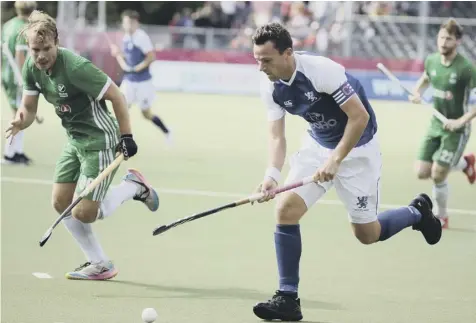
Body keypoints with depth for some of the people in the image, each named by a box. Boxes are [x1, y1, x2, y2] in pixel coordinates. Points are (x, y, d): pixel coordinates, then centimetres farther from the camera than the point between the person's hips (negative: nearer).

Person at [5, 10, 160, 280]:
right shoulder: (31, 68, -4)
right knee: (61, 203, 7)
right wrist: (20, 122, -21)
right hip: (75, 141, 8)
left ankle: (133, 186, 15)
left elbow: (116, 96, -21)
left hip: (100, 141, -8)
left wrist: (127, 136, -19)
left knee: (83, 214, -9)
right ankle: (100, 265, 19)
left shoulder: (76, 67, -28)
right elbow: (29, 109, 2)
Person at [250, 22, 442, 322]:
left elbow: (359, 116, -26)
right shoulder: (271, 88, -11)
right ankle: (288, 299, -8)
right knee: (286, 208, -14)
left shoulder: (322, 70, -30)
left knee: (367, 234, 2)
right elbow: (277, 137, -8)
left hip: (357, 147, -5)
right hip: (318, 145, 5)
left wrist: (335, 160, -28)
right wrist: (272, 175, -27)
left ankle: (417, 212, 34)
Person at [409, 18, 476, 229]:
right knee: (422, 172, 3)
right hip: (435, 125, 6)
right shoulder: (431, 61, -2)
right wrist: (417, 93, 1)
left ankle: (442, 217, 15)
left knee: (438, 175, -11)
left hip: (455, 128, -6)